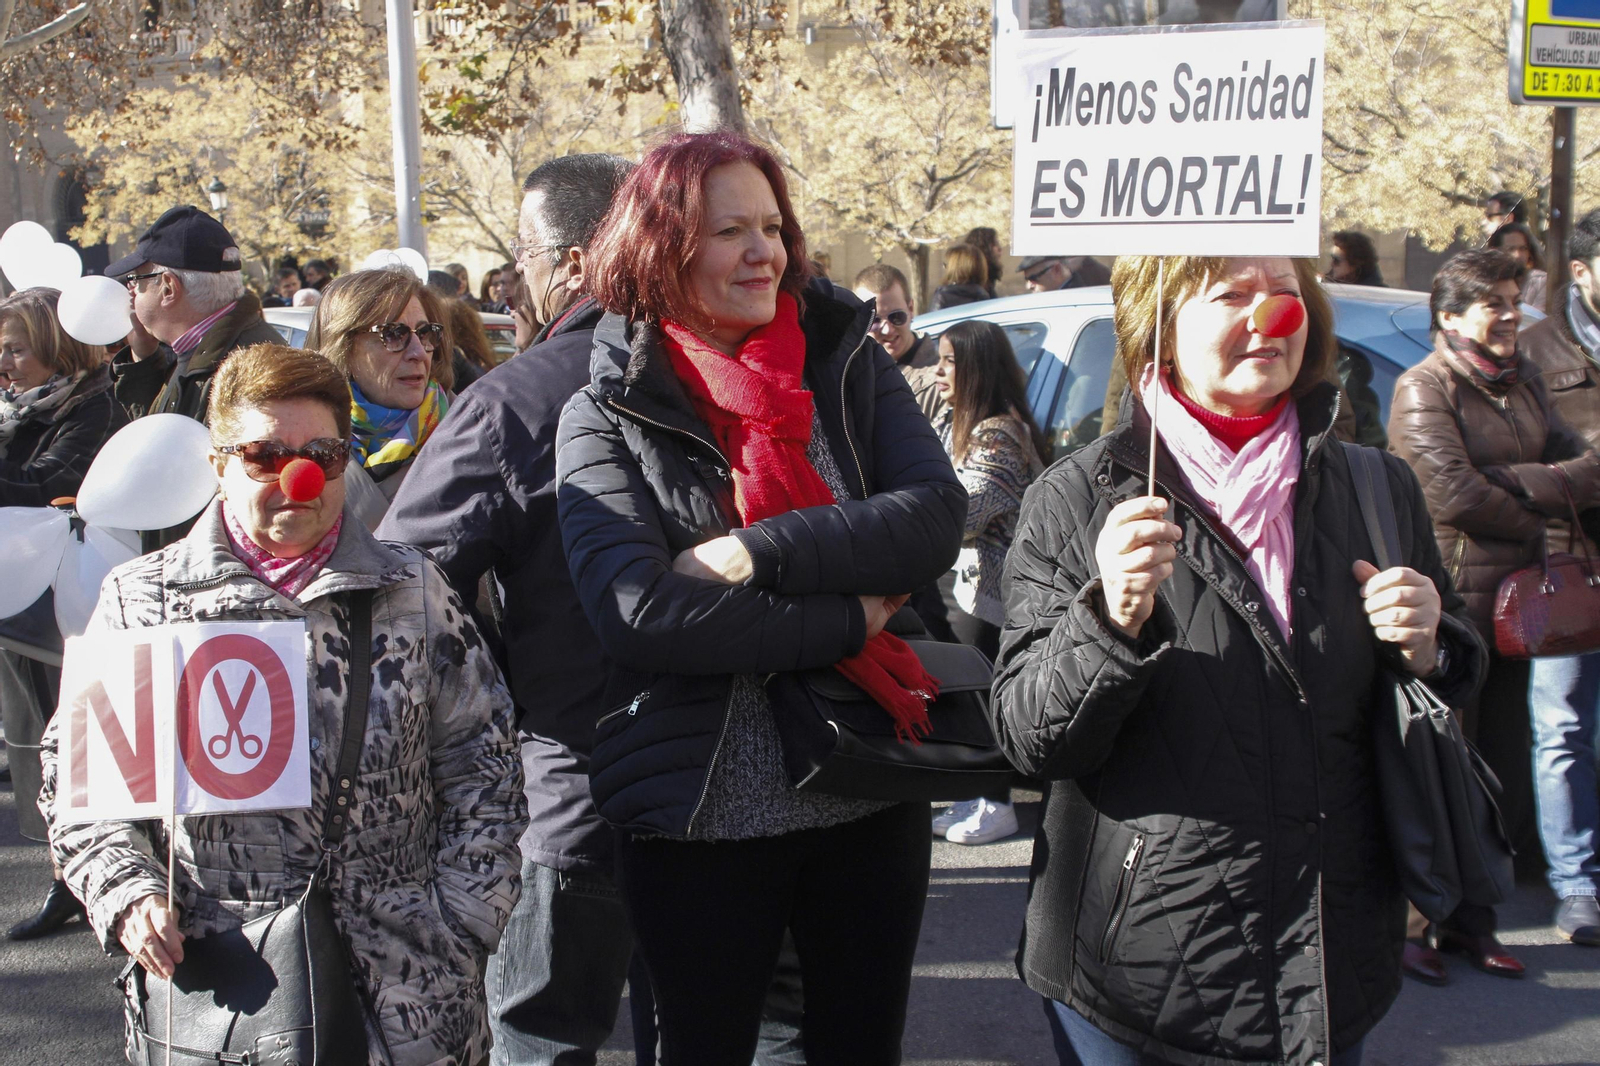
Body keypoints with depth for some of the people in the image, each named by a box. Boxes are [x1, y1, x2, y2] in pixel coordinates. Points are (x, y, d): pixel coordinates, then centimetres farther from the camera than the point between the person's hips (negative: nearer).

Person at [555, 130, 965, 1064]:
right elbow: (637, 612, -20)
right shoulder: (607, 419, -6)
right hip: (701, 820, -2)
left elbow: (937, 516, -13)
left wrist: (758, 553, -22)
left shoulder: (851, 366, 1)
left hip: (870, 802, 3)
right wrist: (851, 619, -18)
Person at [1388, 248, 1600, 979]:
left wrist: (1512, 481, -12)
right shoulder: (1424, 389, -8)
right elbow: (1455, 494, -18)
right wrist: (1541, 511, -5)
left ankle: (1470, 923, 25)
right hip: (1446, 600, -8)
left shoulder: (1522, 384, 16)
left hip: (1510, 603, 8)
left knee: (1501, 774, 13)